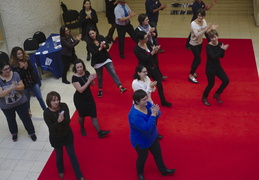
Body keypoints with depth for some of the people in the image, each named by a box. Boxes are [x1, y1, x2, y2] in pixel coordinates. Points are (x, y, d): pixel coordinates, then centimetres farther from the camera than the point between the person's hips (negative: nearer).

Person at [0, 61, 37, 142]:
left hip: (21, 102, 0)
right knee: (11, 120, 22)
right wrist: (11, 87, -40)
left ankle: (31, 132, 30)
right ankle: (14, 133, 47)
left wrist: (16, 87, -34)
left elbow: (22, 86, -12)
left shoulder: (15, 74, -14)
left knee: (26, 118, 9)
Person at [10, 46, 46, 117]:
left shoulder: (26, 59, -5)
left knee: (40, 98, 5)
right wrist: (24, 68, -28)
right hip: (24, 85, -2)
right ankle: (28, 112, 40)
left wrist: (27, 66, -27)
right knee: (27, 100, 15)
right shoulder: (13, 65, -14)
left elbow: (32, 69, -8)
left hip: (33, 82, 2)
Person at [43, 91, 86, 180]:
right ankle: (60, 171, 48)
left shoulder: (64, 106, -17)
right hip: (56, 138, -1)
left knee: (72, 155, 10)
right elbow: (51, 128, -23)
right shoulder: (47, 112, -21)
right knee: (59, 155, 17)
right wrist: (58, 121, -41)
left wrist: (63, 119, -42)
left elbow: (68, 121, -20)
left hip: (67, 135, 1)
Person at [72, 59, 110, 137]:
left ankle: (99, 132, 13)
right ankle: (82, 129, 45)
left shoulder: (86, 73, -7)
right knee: (82, 115, 17)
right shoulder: (75, 78, -22)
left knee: (94, 115, 7)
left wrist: (92, 79, -19)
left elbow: (92, 84, 3)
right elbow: (80, 90, -27)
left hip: (89, 97, 4)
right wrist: (88, 81, -29)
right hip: (80, 100, -4)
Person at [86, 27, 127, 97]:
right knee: (99, 77, 13)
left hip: (106, 59, 1)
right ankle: (100, 90, 33)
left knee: (113, 73, -8)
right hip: (97, 62, -1)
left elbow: (107, 46, -10)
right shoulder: (89, 43, -11)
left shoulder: (101, 38, -5)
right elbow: (93, 53, -21)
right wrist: (100, 48, -29)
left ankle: (120, 87, -12)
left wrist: (103, 46, -31)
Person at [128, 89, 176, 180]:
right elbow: (146, 128, -40)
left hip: (152, 136, 7)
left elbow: (158, 114, -7)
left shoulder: (147, 104, -16)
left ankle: (163, 170, 49)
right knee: (143, 157, 18)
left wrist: (156, 112, -31)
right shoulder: (135, 115, -39)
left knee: (158, 154, 24)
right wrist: (153, 114, -40)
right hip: (141, 141, -7)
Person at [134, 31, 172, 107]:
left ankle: (163, 101, 29)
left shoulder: (148, 43, -3)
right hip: (145, 69, -6)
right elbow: (145, 59, -25)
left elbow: (155, 55, 3)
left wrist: (155, 51, -19)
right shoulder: (137, 49, -19)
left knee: (159, 84, 13)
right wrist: (153, 52, -29)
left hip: (153, 67, 6)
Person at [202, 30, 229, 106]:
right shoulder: (208, 47, -22)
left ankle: (217, 94, 26)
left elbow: (221, 56, 0)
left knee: (226, 81, 4)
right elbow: (213, 57, -29)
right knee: (211, 84, 5)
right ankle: (204, 98, 32)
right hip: (210, 68, -7)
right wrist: (222, 49, -29)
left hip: (218, 66, 7)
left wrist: (223, 49, -19)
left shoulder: (219, 44, -3)